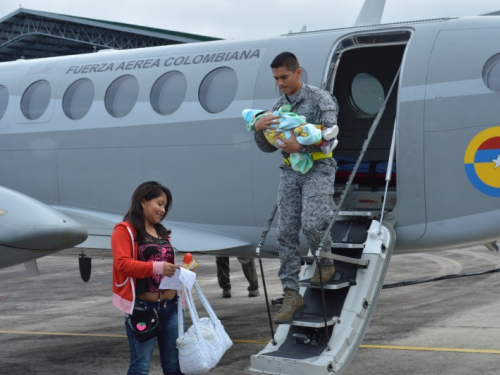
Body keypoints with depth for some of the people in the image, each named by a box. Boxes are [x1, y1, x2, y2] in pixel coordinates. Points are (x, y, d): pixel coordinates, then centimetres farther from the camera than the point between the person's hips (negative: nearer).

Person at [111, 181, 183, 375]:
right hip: (143, 308, -7)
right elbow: (122, 264, -17)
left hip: (170, 307, 7)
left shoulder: (162, 233, 19)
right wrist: (156, 268, -27)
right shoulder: (124, 230, -5)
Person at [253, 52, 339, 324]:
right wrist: (259, 129, -6)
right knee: (286, 232, -3)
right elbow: (268, 148, 15)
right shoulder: (278, 107, 15)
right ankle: (291, 294, 0)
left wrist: (301, 145, -28)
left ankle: (326, 264, 8)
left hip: (318, 168, -5)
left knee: (311, 224, -23)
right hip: (290, 171, 5)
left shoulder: (321, 99, -2)